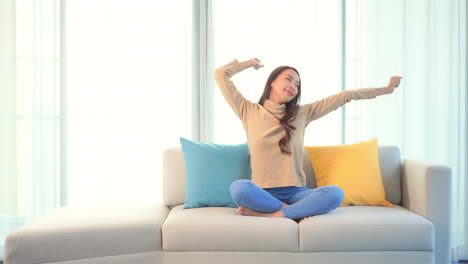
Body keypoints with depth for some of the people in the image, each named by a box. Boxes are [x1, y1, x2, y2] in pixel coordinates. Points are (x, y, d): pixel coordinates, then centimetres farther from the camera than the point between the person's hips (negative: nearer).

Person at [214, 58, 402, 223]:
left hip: (295, 192, 2)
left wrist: (383, 90, 12)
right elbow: (221, 75, 6)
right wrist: (251, 62, 19)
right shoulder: (249, 111, 7)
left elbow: (342, 97, 11)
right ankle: (293, 211, -21)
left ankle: (264, 213, -27)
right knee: (238, 188, -36)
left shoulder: (302, 113, 11)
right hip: (263, 192, -2)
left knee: (335, 193, -28)